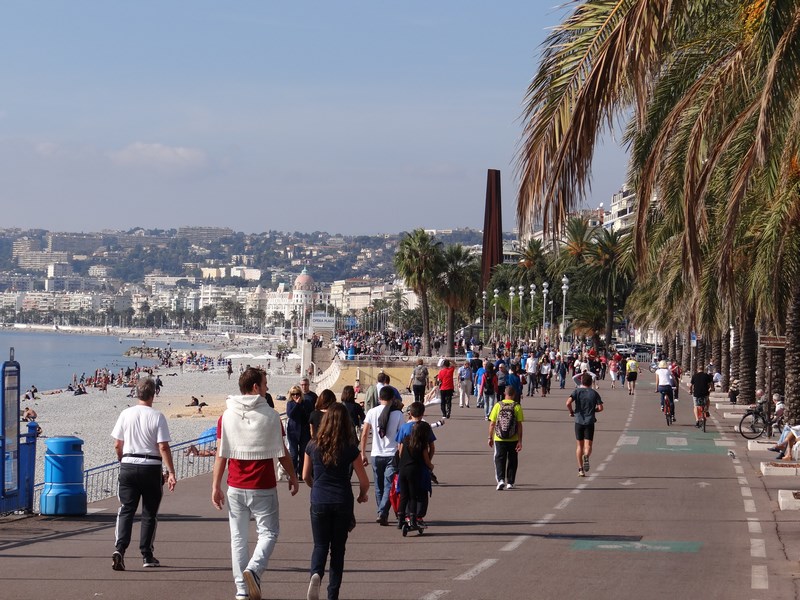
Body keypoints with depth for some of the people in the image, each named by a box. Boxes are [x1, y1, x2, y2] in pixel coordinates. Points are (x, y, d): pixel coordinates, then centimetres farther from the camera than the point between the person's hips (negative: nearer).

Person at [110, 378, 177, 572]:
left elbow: (117, 445, 5)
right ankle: (147, 556, 14)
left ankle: (119, 548, -15)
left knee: (126, 510, 4)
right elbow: (163, 447, -11)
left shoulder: (126, 414, 1)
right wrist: (171, 472, -8)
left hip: (128, 466, 2)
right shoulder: (157, 417, -8)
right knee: (149, 513, 9)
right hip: (151, 467, -2)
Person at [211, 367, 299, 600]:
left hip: (235, 487, 3)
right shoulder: (270, 416, -7)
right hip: (263, 488, -3)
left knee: (238, 537, 9)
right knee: (268, 532, 7)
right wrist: (293, 477, 13)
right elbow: (281, 453, -1)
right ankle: (253, 569, -18)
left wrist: (216, 486, 4)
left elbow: (221, 455, -1)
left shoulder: (227, 416, 0)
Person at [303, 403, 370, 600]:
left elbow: (305, 476, 9)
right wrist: (362, 495, 18)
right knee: (338, 548, 12)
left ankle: (316, 574, -22)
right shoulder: (350, 449, -7)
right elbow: (364, 481, -3)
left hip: (319, 502, 1)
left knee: (320, 545, 9)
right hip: (343, 503, -1)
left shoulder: (313, 446, -2)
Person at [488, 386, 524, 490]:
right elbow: (519, 425, -7)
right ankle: (510, 482, 19)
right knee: (512, 461, 14)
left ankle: (500, 480, -13)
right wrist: (520, 441, -3)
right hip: (513, 440, 0)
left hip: (499, 439, 0)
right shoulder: (517, 407, -5)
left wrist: (490, 438, 10)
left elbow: (492, 423, -1)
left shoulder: (498, 405, -3)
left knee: (499, 460, 5)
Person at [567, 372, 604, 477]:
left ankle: (580, 469, 9)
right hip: (590, 422, 0)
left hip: (579, 421, 0)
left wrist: (571, 412, 2)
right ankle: (586, 456, -34)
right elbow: (600, 408, -3)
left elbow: (568, 403, -16)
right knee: (588, 445, 1)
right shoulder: (594, 393, 3)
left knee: (579, 446, 10)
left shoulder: (577, 392, -1)